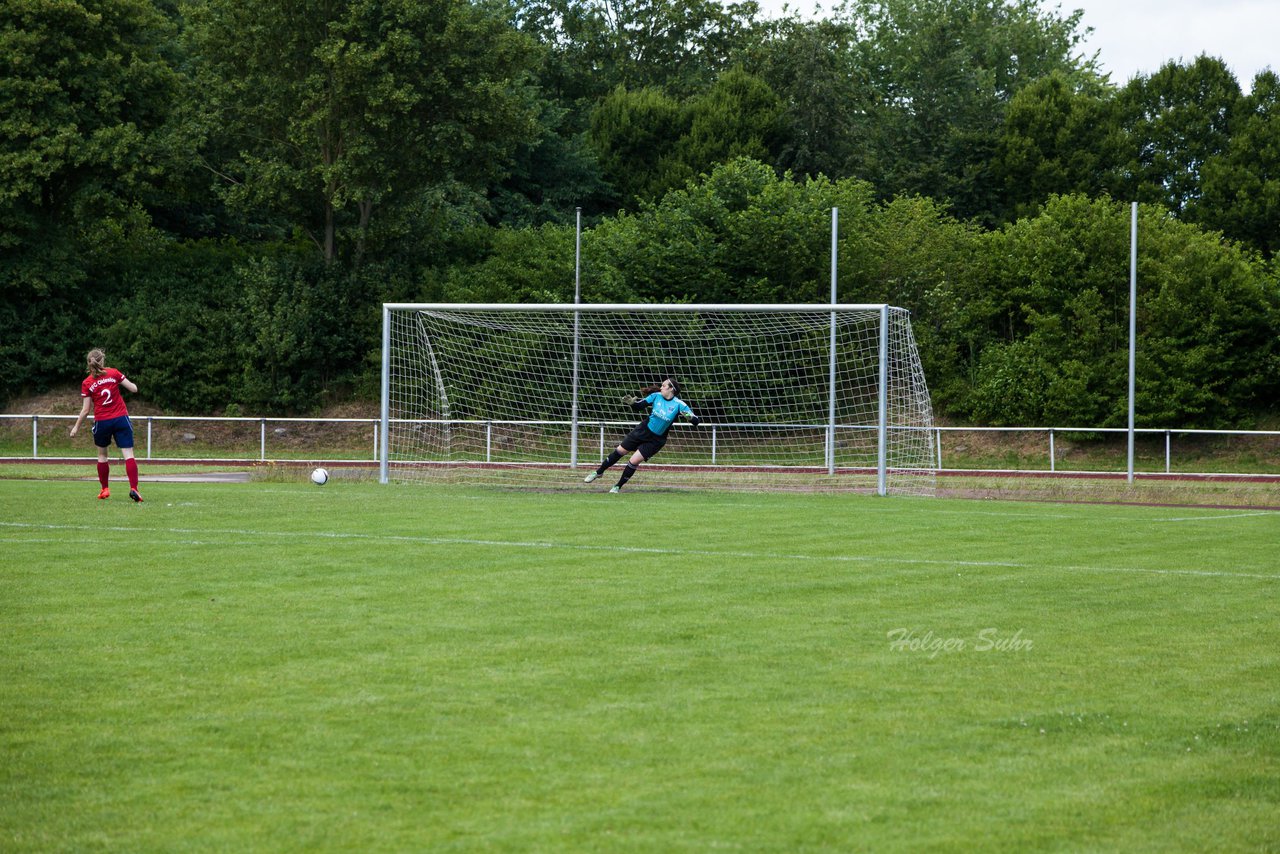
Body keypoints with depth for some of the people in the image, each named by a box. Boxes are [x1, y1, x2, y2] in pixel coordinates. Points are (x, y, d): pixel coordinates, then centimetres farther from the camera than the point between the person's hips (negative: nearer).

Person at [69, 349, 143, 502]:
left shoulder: (87, 383, -2)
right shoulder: (113, 373, -1)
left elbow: (85, 410, -1)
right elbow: (134, 389, 0)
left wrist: (76, 427, 11)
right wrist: (131, 384, 23)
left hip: (102, 422, 0)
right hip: (121, 419, 0)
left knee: (102, 455, 21)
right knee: (128, 454, -5)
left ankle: (105, 489, 24)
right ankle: (133, 488, -21)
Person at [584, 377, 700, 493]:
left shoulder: (679, 405, -18)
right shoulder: (656, 396, -8)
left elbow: (695, 421, -19)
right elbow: (639, 406, -2)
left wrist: (690, 417, -42)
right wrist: (632, 402, -24)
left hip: (655, 440, -3)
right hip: (643, 431, 3)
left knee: (634, 461, -10)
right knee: (619, 451, 10)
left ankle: (618, 487, 10)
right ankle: (598, 472, 31)